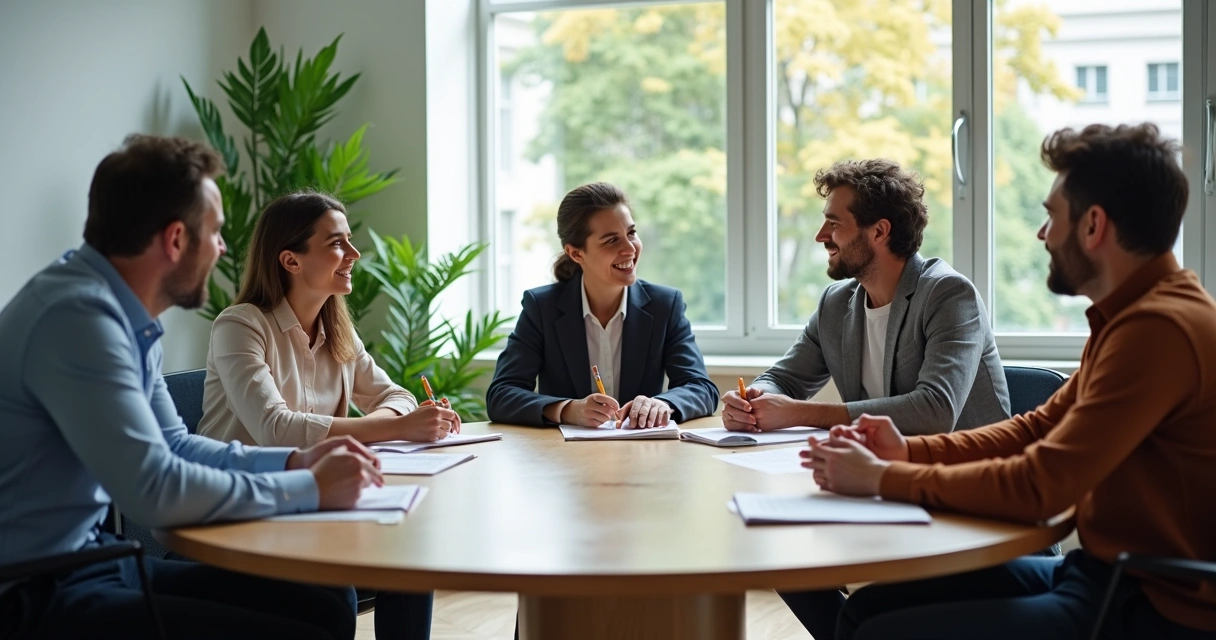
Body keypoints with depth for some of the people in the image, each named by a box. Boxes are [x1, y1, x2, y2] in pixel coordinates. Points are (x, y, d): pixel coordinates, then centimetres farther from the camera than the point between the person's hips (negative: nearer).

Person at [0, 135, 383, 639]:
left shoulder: (122, 314, 8)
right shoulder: (78, 315, -22)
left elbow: (171, 446, 20)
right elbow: (155, 492, -27)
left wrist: (293, 461, 7)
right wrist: (309, 488, -15)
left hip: (95, 562, 9)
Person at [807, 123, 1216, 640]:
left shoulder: (1160, 329, -22)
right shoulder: (1135, 313, 11)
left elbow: (1038, 486, -24)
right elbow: (1038, 428, 14)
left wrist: (883, 477, -13)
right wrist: (910, 452, 1)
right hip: (1103, 574, 9)